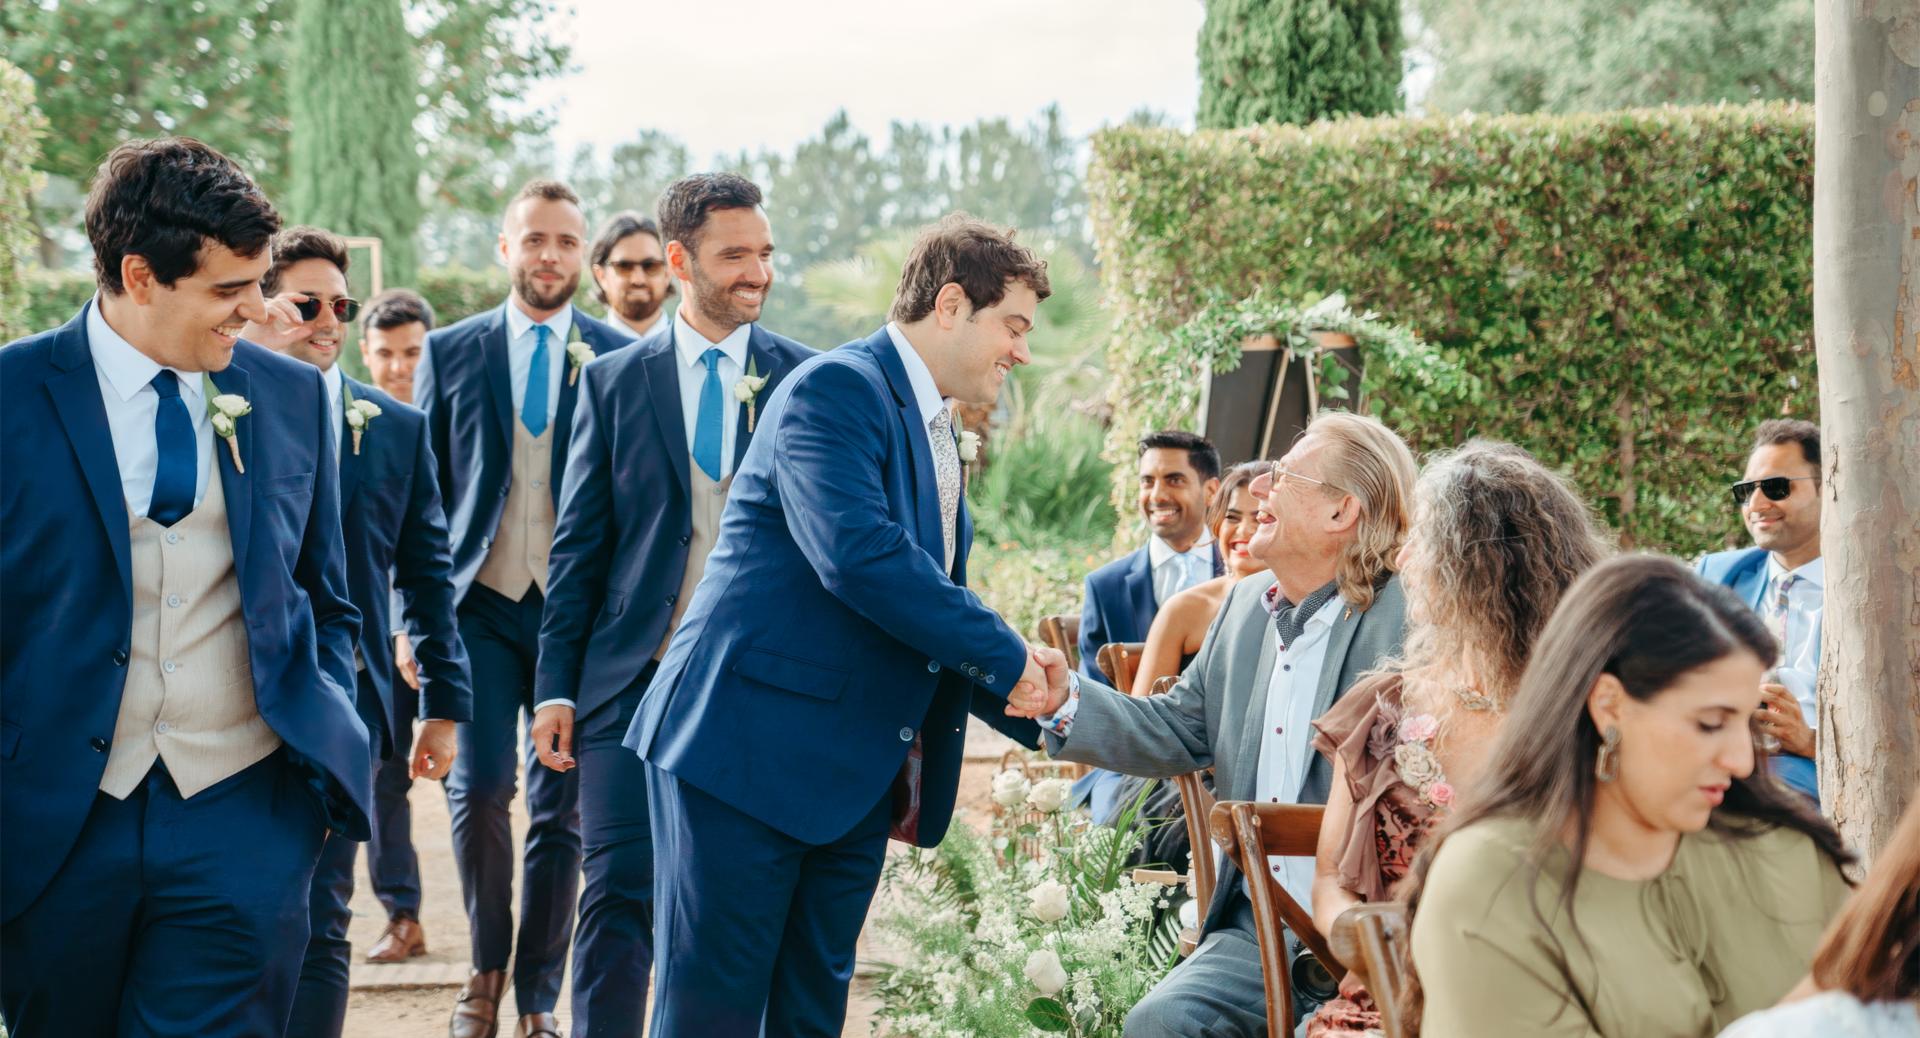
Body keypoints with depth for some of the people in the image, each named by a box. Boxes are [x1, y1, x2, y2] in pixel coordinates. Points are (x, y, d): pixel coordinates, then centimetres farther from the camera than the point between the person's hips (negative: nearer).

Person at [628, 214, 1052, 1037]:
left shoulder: (934, 434, 18)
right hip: (748, 750, -9)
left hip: (853, 776, 9)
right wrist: (1007, 657, -19)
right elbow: (857, 553, -27)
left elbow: (940, 619, 23)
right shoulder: (836, 389, -11)